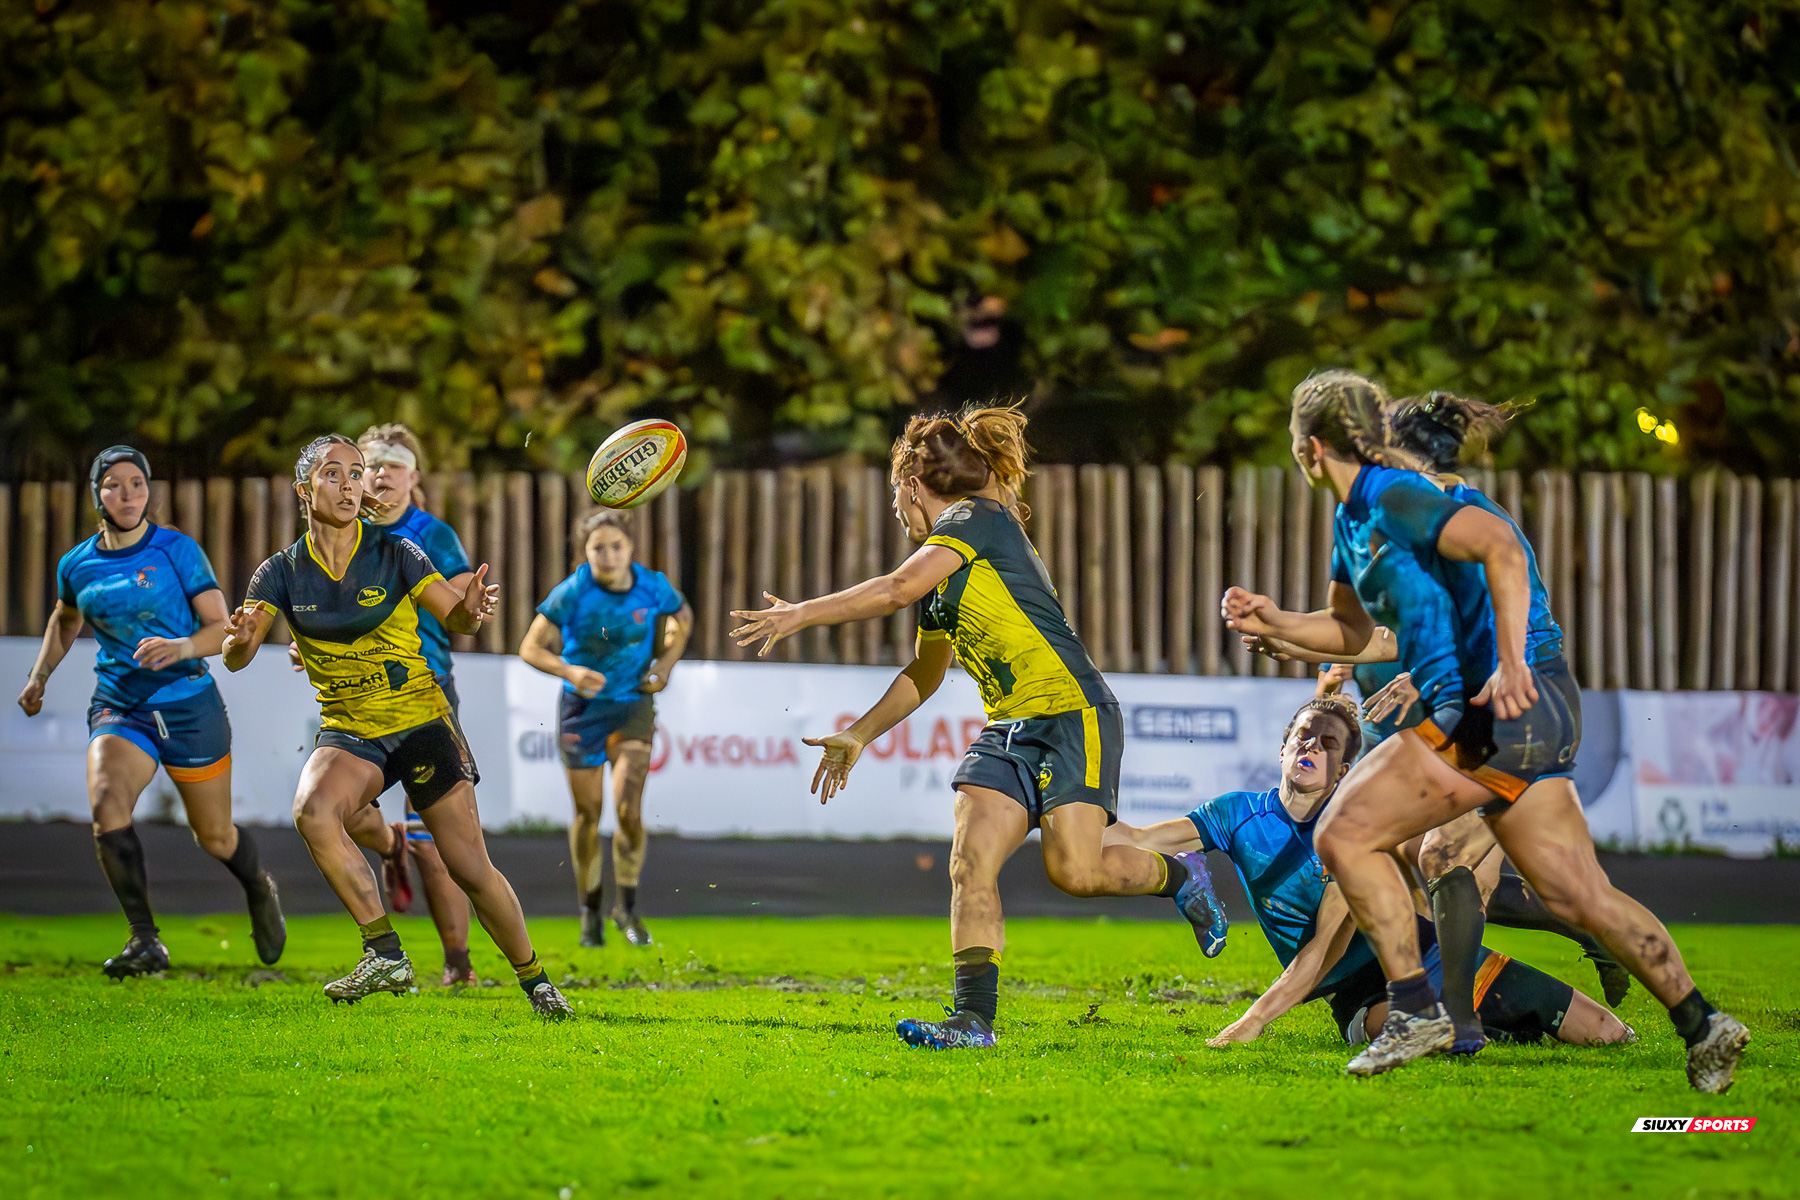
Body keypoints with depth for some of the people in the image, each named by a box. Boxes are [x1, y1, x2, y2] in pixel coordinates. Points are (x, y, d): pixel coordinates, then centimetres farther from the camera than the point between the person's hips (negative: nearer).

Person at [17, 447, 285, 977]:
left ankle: (260, 892, 44)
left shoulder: (178, 551, -8)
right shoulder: (77, 565, 4)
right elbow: (65, 620, 27)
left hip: (189, 704, -2)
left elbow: (222, 627, -10)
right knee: (107, 804, -26)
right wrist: (38, 677, 18)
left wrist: (181, 647, -29)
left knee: (215, 837, 8)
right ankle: (145, 942, -21)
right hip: (118, 708, 2)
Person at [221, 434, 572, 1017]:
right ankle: (386, 957, -24)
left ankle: (535, 980, 18)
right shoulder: (282, 572, -2)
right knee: (313, 810, -32)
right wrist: (241, 639, -34)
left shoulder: (395, 555, -6)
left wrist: (470, 610, -37)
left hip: (421, 723, -1)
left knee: (471, 870, -6)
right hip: (347, 730, 1)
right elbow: (235, 658, -9)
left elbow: (454, 619, -13)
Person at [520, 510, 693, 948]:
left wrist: (665, 663, -2)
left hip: (634, 706, 0)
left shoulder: (653, 588, -11)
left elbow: (682, 617, 12)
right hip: (582, 709, 0)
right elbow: (531, 648, -12)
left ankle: (626, 907, 4)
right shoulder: (571, 594, -17)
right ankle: (590, 911, 23)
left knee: (629, 808, -14)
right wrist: (570, 671, -29)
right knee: (588, 813, 4)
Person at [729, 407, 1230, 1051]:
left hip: (1072, 714, -9)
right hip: (1009, 729, 9)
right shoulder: (939, 569, 20)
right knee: (970, 860, -10)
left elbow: (897, 589, -19)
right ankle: (973, 1019, -15)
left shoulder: (979, 519, -8)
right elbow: (925, 671, 31)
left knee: (1074, 870, -18)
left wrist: (802, 614, -14)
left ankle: (1179, 873, 11)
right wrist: (858, 735, 29)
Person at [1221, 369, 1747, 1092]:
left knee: (1343, 837, -9)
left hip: (1500, 706, -10)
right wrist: (1275, 623, 14)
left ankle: (1417, 1011, -8)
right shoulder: (1354, 518, 20)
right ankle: (1701, 1025, 10)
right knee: (1580, 898, 10)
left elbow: (1499, 546, -25)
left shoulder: (1393, 498, -11)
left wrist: (1510, 660, -32)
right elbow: (1351, 630, 31)